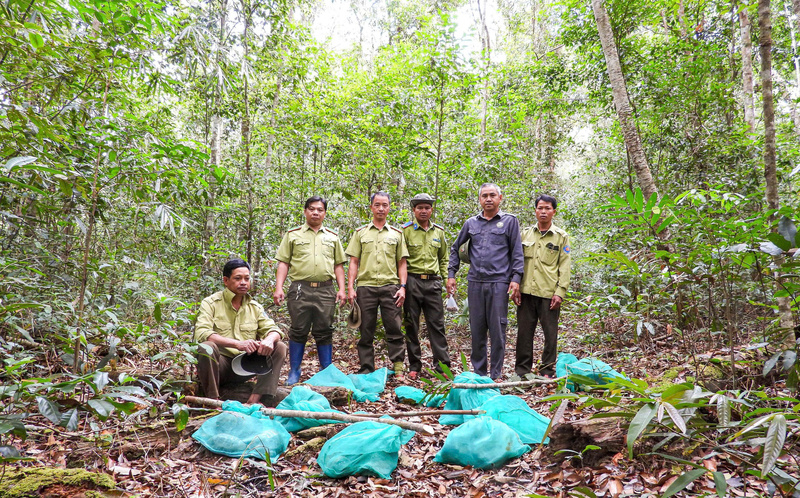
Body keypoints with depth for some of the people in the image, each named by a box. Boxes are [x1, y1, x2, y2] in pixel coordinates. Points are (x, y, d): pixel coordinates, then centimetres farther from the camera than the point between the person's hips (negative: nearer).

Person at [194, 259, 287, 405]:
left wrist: (269, 339, -21)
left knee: (280, 348, -11)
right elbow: (201, 333, -19)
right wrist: (238, 344, -32)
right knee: (206, 348, -33)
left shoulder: (255, 307, 11)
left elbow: (273, 329, 7)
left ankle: (255, 399, -24)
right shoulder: (210, 303, -4)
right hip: (220, 364, -4)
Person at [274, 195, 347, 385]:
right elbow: (283, 263, 5)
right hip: (300, 289, -1)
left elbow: (338, 265, 15)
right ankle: (294, 372, 13)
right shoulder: (293, 234, 9)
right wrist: (278, 288, -5)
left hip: (325, 290, 2)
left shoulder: (332, 236, 15)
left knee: (324, 332, 5)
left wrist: (341, 289, 4)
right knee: (298, 331, 3)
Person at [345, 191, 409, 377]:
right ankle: (366, 368, 13)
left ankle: (398, 368, 5)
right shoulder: (361, 232, 11)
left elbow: (402, 263, 11)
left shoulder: (397, 233, 12)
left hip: (390, 286, 0)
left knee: (394, 329, -2)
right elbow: (353, 262, 8)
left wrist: (402, 287, -1)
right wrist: (350, 288, -1)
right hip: (365, 286, 0)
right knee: (366, 331, 5)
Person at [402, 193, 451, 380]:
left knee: (437, 324, 3)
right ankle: (414, 367, 12)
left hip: (433, 282, 3)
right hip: (412, 281, -3)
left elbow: (443, 258, 22)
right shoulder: (405, 230, 1)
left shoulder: (438, 231, 13)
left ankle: (443, 366, 8)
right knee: (411, 325, 3)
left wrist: (447, 277, 12)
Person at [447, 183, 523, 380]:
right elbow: (455, 248, 20)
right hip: (475, 283, 3)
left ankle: (495, 375, 10)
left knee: (497, 329, -2)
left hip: (499, 282, -3)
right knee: (477, 330, 8)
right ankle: (478, 373, 19)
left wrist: (516, 279, -7)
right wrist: (451, 274, 12)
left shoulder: (510, 221, 5)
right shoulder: (471, 223, 13)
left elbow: (517, 253, 2)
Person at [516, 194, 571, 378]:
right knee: (524, 333, 6)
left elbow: (564, 267, 2)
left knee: (550, 334, 3)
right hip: (526, 292, 2)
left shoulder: (561, 236, 6)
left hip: (549, 294, -2)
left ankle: (547, 372, 15)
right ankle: (522, 371, 16)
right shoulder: (525, 233, 12)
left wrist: (560, 292, -7)